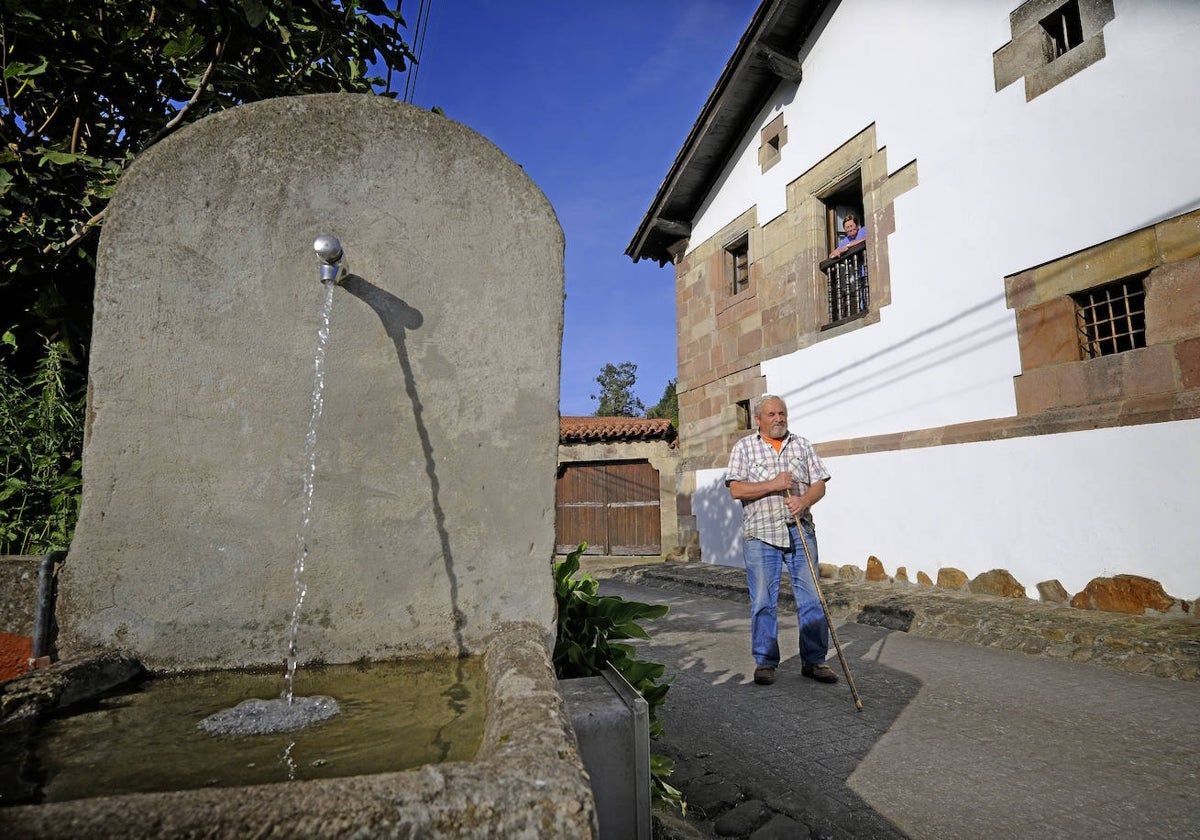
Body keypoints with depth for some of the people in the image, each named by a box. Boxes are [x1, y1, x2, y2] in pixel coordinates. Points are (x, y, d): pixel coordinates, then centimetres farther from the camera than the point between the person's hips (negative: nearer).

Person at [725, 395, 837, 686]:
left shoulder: (802, 445, 12)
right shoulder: (744, 447, 4)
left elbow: (819, 484, 7)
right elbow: (736, 489, -6)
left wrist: (804, 500, -14)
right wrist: (772, 485, -16)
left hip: (801, 532, 3)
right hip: (760, 534, -2)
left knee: (811, 598, 4)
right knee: (763, 602, 3)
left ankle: (814, 660, 17)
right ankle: (765, 662, 15)